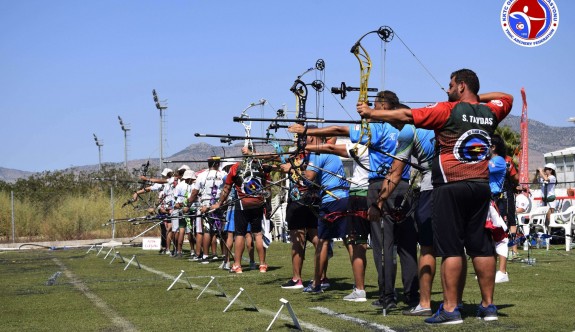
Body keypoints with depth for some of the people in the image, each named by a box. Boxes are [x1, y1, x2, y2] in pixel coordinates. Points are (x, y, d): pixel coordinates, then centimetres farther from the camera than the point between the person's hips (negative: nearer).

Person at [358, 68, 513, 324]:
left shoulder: (448, 110, -7)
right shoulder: (490, 112, 10)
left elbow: (406, 115, -9)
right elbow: (508, 97, 33)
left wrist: (371, 113, -2)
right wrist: (479, 97, 23)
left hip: (451, 187, -6)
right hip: (480, 187, 6)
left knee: (450, 248, -5)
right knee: (482, 247, 8)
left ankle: (450, 309, -6)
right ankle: (488, 305, 12)